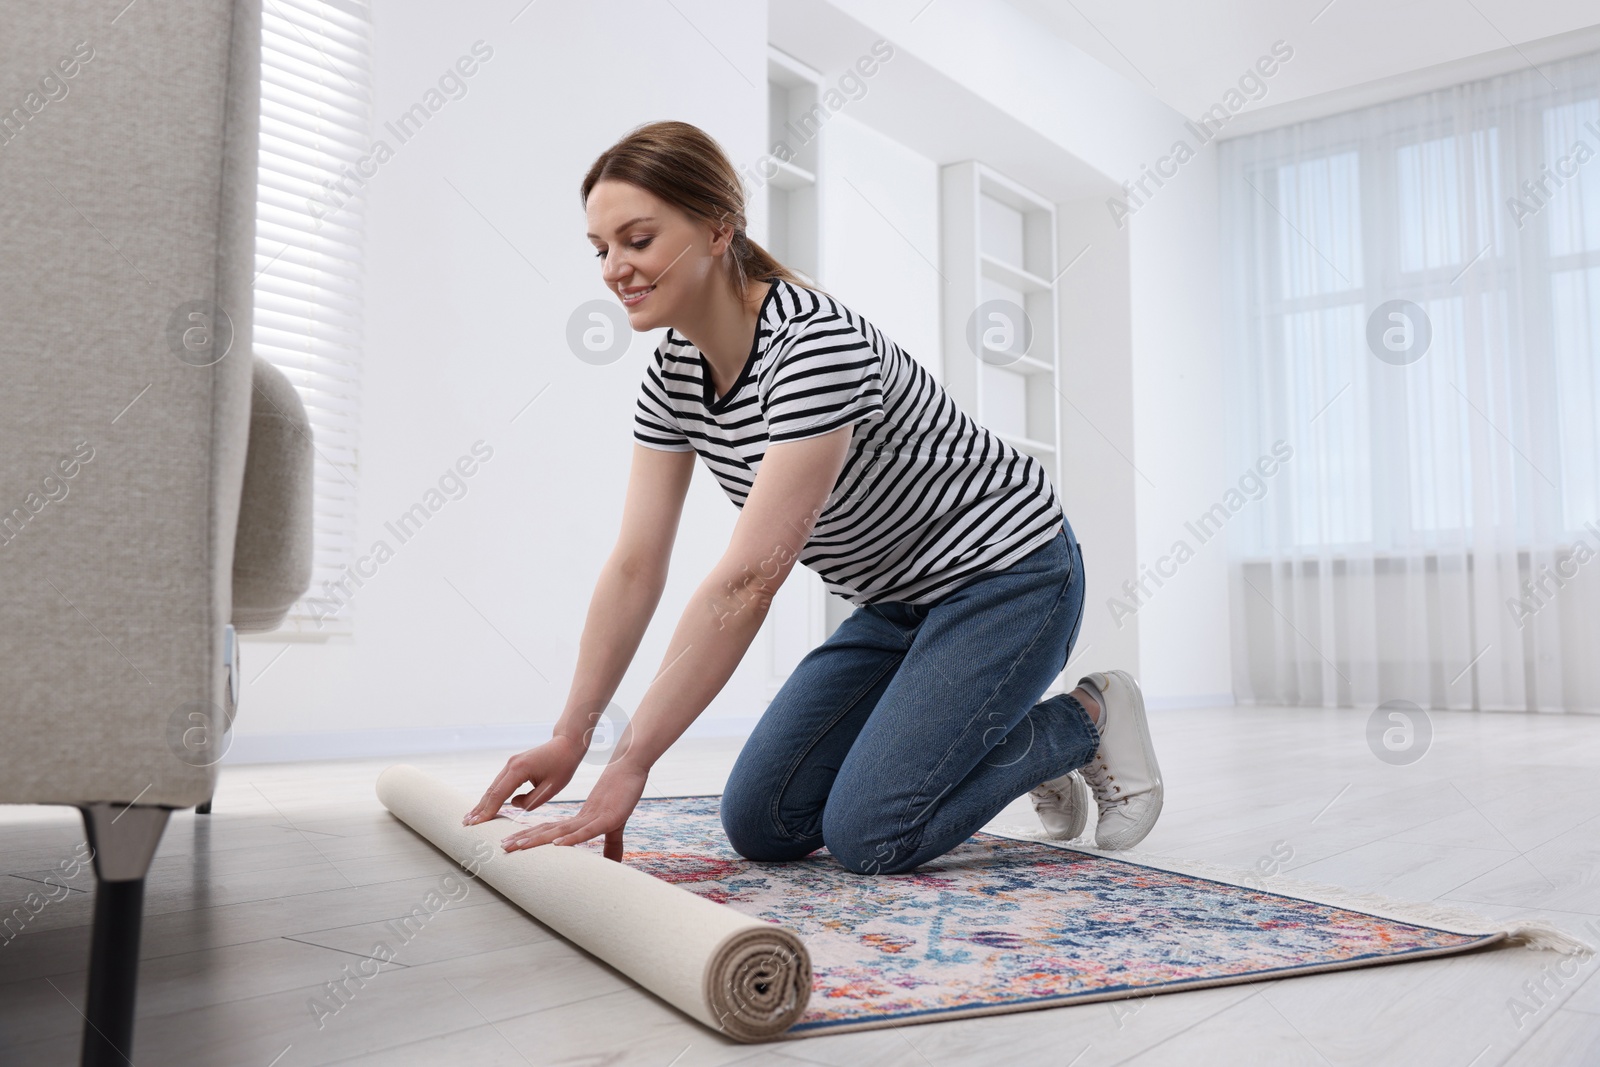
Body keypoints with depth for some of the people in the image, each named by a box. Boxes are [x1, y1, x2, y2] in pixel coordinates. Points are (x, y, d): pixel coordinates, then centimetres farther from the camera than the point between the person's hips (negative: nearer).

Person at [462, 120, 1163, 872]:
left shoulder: (817, 344, -31)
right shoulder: (671, 379, -4)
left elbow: (747, 582, -35)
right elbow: (634, 568, -4)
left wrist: (630, 766, -33)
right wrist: (570, 737, -9)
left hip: (1004, 573, -8)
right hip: (896, 603, 8)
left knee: (867, 834, -17)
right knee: (760, 824, 1)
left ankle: (1088, 718, 5)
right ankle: (998, 736, 18)